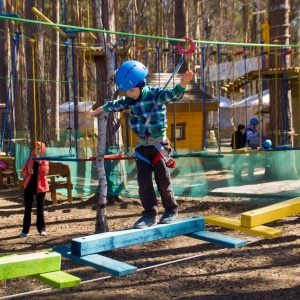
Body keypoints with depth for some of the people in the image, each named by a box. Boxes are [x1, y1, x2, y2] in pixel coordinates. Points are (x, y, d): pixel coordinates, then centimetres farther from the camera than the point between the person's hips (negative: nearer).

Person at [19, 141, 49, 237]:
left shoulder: (44, 161, -1)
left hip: (40, 187, -3)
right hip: (29, 186, 3)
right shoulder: (29, 160, 8)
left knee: (40, 209, 3)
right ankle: (25, 230, 8)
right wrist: (28, 171, -15)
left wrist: (40, 162, -21)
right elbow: (23, 172, 6)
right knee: (27, 209, 5)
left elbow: (45, 172, -16)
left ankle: (42, 229, 12)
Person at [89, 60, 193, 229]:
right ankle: (150, 215, 8)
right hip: (142, 145, 5)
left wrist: (183, 84, -52)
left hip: (158, 143, -5)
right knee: (144, 181, 1)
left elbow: (173, 95, -31)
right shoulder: (130, 100, 3)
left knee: (163, 180, 3)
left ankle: (172, 210, 21)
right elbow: (115, 105, 21)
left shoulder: (156, 94, -14)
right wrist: (98, 111, 36)